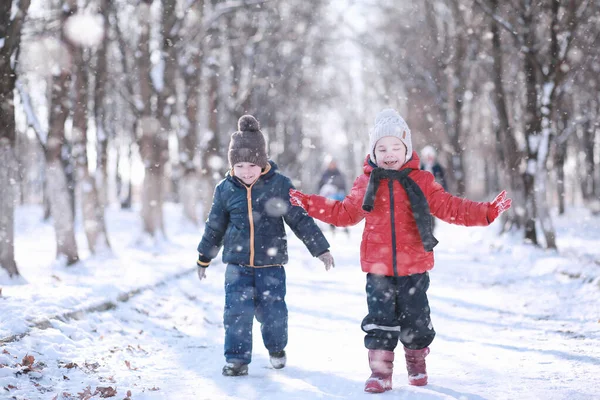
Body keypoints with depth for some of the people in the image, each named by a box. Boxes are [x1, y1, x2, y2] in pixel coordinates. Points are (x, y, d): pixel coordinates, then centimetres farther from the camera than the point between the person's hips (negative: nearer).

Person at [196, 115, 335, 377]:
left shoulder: (279, 185, -6)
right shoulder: (225, 189, 0)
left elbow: (300, 219, 0)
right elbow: (215, 226, 13)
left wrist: (320, 249, 0)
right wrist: (204, 257, 20)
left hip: (271, 263, -1)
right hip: (237, 263, 1)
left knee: (273, 311, 2)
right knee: (237, 311, -6)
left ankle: (276, 347, 31)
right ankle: (237, 358, 7)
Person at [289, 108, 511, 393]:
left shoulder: (420, 181, -1)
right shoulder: (366, 182, 4)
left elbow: (450, 208, 0)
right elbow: (345, 213, 14)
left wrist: (487, 212, -9)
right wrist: (307, 203, 11)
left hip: (413, 266, 0)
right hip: (378, 267, 0)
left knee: (415, 318, 9)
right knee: (380, 319, -1)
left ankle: (416, 363, 31)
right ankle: (380, 371, 8)